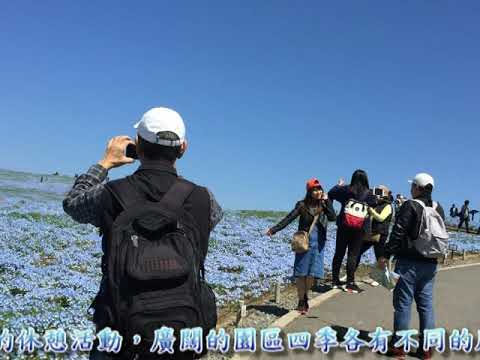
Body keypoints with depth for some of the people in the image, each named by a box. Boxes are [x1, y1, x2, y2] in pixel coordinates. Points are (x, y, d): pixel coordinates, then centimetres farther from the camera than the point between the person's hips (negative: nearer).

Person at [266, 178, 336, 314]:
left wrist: (327, 201, -18)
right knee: (301, 273, 0)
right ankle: (301, 301, 11)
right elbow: (288, 219, -7)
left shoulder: (324, 205, 2)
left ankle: (305, 297, 26)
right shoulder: (303, 205, -3)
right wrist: (274, 229, -14)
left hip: (319, 243, 2)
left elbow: (332, 218, -13)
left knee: (312, 273, 3)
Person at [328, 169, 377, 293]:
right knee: (353, 255, 2)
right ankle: (350, 283, 2)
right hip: (359, 228, -2)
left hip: (343, 226, 2)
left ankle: (335, 280, 19)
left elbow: (330, 194, 7)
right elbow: (373, 209, -4)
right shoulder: (369, 194, -5)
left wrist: (338, 185, 20)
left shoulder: (345, 189, -3)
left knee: (339, 253, 12)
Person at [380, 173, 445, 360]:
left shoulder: (410, 206, -11)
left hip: (409, 263, -6)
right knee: (426, 304, 11)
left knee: (403, 304, 1)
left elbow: (398, 233, -15)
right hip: (430, 264, 6)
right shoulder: (438, 209, 10)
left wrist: (386, 255, -12)